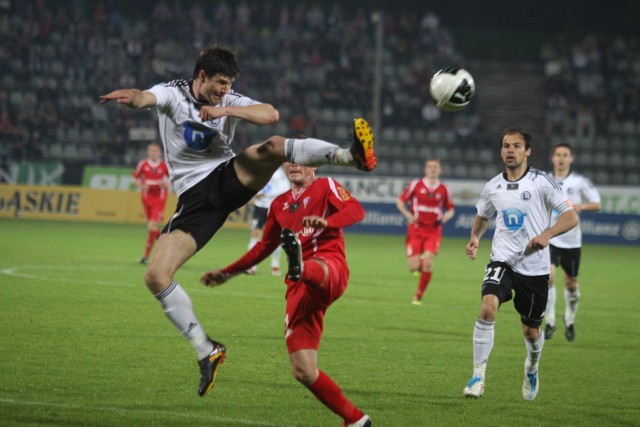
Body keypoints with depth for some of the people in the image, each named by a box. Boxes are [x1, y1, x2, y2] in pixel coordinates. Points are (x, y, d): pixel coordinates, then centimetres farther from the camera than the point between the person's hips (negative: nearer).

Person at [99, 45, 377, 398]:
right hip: (195, 196, 0)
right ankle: (206, 350, -6)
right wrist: (133, 98, -51)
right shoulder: (172, 94, -2)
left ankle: (352, 155, -45)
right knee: (156, 276, -15)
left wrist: (225, 110, -24)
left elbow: (271, 115, -13)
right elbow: (147, 98, -26)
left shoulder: (229, 101, 4)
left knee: (274, 146, -28)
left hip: (231, 178, 1)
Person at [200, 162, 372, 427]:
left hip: (331, 269, -5)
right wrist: (226, 274, 39)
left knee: (315, 269, -44)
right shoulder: (279, 204, 25)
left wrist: (326, 222, -31)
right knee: (303, 372, -6)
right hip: (299, 290, 5)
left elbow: (356, 211, -10)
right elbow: (264, 247, 38)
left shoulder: (325, 186, 9)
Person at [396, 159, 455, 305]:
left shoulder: (443, 190, 5)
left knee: (428, 263, -18)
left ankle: (419, 295, -1)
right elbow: (400, 201, 5)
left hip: (433, 231, 1)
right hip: (416, 230, -1)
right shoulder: (416, 185, 0)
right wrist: (408, 215, -12)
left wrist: (446, 216, -6)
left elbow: (451, 209, 16)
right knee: (414, 268, -8)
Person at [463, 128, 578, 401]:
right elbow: (482, 216, 24)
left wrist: (547, 234, -27)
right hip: (503, 261, 1)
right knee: (488, 307, -26)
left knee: (531, 331, 10)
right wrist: (475, 238, 3)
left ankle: (532, 369, 45)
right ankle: (478, 376, -20)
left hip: (535, 267, -1)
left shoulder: (542, 182, -7)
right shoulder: (493, 187, 4)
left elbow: (571, 217, -9)